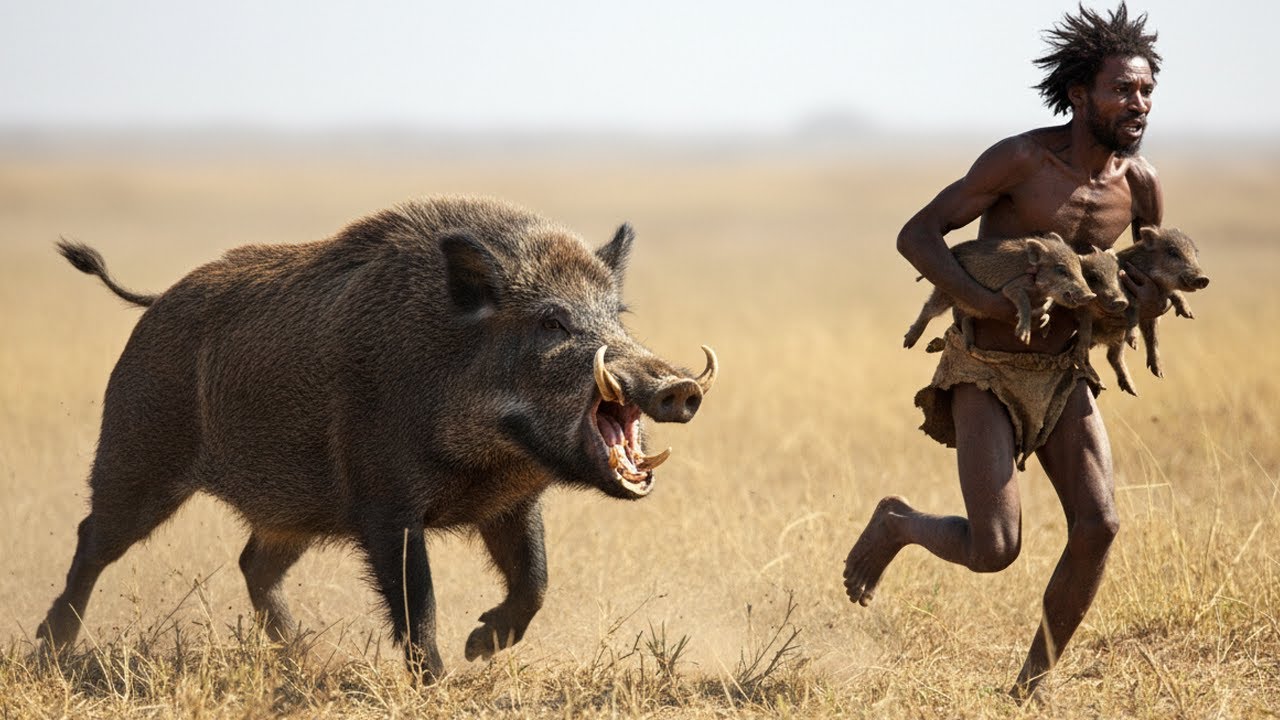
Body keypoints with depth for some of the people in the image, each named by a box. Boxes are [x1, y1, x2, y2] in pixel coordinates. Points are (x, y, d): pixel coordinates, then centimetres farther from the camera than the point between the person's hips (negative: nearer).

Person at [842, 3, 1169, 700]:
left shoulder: (1138, 182, -3)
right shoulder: (1020, 159, -20)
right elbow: (915, 236, -19)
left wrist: (1155, 297, -12)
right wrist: (983, 302, -34)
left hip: (1062, 374, 5)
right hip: (985, 374, -5)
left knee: (1098, 525, -14)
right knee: (993, 551, -15)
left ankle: (1035, 680, 6)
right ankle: (896, 525, 19)